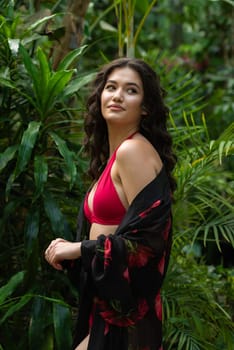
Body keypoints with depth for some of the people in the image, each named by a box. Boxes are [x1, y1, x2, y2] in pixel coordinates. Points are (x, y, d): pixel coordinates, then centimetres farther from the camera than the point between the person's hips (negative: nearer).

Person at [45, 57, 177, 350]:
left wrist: (80, 249, -13)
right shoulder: (112, 153, 13)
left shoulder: (134, 150, -14)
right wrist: (70, 251, 2)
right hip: (106, 298, 8)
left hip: (126, 302, -8)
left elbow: (148, 236, -20)